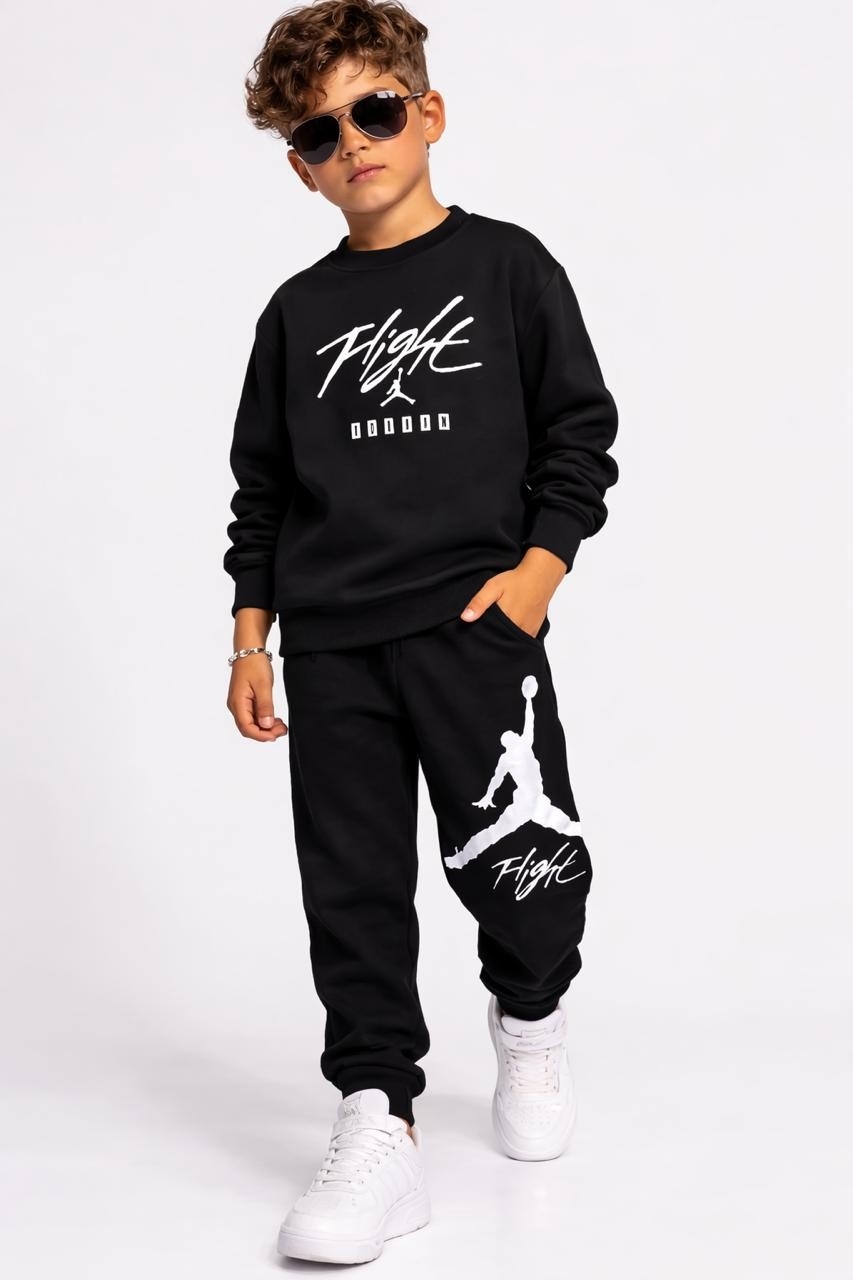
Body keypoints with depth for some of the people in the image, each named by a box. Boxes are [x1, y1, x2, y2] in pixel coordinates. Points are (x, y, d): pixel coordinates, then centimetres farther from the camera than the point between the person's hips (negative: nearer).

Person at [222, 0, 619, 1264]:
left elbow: (581, 428, 5)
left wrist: (539, 565, -7)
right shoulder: (298, 311, 13)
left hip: (475, 619, -3)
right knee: (353, 879, 0)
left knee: (514, 857, -6)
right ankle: (378, 1123, 6)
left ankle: (531, 1020, 26)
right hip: (328, 640, 3)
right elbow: (261, 484, 16)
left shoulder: (508, 265, 5)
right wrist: (250, 633, 9)